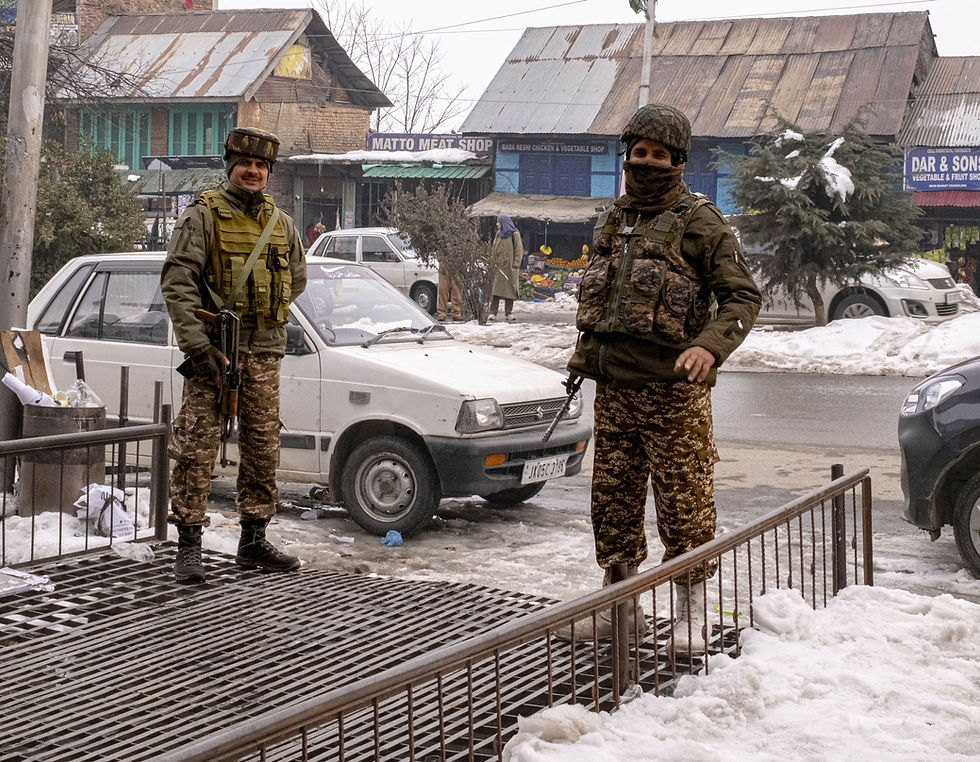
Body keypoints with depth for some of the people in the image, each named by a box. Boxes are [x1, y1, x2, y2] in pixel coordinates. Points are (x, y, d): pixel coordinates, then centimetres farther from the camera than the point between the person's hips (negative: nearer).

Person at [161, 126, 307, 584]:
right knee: (197, 447, -6)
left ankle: (254, 542, 20)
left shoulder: (280, 223, 13)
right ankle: (189, 547, -1)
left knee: (262, 447, 9)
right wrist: (197, 344, -18)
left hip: (264, 350, 5)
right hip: (213, 349, -5)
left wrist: (263, 309, 9)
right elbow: (177, 281, -10)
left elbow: (297, 278, 25)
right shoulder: (203, 215, -3)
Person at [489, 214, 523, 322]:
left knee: (510, 289, 1)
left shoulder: (515, 235, -1)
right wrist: (492, 260, 6)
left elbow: (519, 250, -3)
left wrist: (516, 264, -11)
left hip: (510, 267, -3)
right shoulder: (498, 234, 14)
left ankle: (508, 313, 8)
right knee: (495, 289, -5)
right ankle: (493, 313, -7)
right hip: (498, 266, 3)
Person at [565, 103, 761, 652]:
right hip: (614, 385, 6)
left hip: (673, 387, -6)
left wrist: (709, 346, -22)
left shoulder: (701, 223, -3)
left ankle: (692, 611, 8)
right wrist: (583, 357, 21)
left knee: (684, 500, -3)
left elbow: (743, 296, -6)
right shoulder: (615, 221, 16)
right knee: (614, 496, 11)